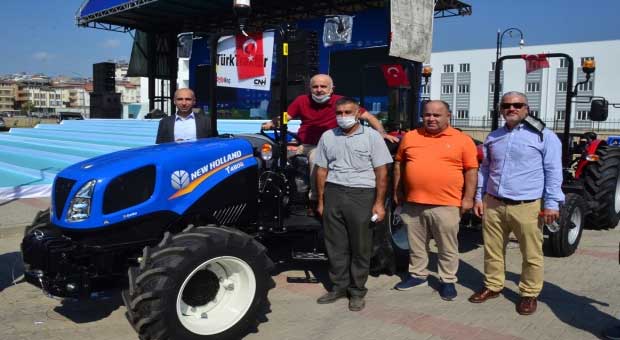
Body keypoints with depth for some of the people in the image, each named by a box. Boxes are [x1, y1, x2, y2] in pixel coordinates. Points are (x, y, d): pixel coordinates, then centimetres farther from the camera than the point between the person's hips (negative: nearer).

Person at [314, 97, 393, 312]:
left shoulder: (371, 136, 1)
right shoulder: (328, 137, 11)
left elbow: (381, 172, -1)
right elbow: (322, 170, 13)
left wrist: (379, 203, -7)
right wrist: (321, 201, 9)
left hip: (361, 195, -3)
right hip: (333, 193, 3)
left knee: (360, 246, 4)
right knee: (335, 245, 9)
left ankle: (357, 291, 16)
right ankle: (339, 286, 23)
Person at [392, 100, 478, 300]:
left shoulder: (462, 140, -3)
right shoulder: (410, 137, 6)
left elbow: (471, 170, -1)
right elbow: (399, 164, 14)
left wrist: (468, 198, -6)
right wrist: (397, 191, 11)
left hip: (446, 205, -3)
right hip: (413, 203, 3)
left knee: (447, 247, 7)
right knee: (416, 244, 16)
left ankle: (448, 281, 22)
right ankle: (417, 275, 32)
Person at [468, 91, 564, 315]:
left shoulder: (543, 136, -3)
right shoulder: (493, 137, 13)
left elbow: (553, 172, -5)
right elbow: (484, 169, 18)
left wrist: (551, 203, -10)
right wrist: (479, 197, 13)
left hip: (527, 207, -4)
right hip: (493, 204, 4)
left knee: (531, 255, 5)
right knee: (492, 250, 13)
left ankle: (529, 294, 21)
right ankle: (493, 286, 30)